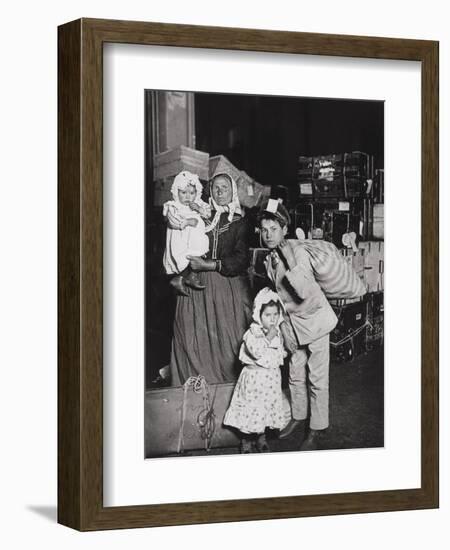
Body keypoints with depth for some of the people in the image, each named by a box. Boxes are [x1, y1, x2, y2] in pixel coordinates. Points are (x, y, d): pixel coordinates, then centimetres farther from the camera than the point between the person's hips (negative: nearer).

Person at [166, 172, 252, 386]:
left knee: (229, 339, -7)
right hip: (197, 287, 1)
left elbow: (242, 260, -5)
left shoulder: (240, 223, 7)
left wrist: (210, 265, -12)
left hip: (229, 286, -1)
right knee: (196, 339, -5)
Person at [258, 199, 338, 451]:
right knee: (296, 375, 16)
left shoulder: (297, 251, -21)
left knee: (317, 378, -2)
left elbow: (304, 292, -31)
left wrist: (289, 268, -39)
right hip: (293, 321, 7)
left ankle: (317, 429, 8)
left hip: (314, 317, -7)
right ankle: (298, 417, 34)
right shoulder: (270, 260, 2)